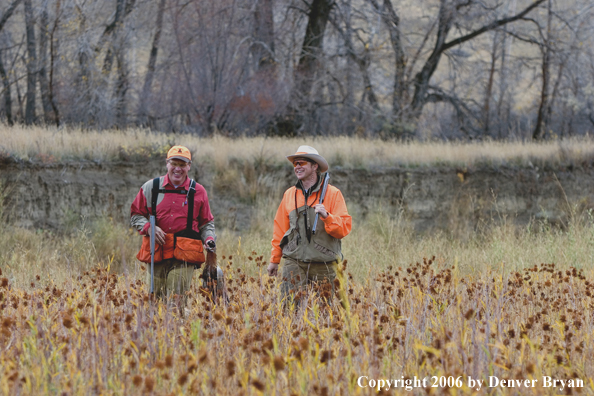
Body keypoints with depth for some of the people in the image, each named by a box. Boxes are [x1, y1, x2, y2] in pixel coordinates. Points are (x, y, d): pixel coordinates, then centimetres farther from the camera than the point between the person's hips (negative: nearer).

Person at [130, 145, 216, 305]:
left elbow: (207, 223, 17)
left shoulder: (198, 191, 9)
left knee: (177, 301, -13)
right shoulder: (150, 187, 8)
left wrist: (209, 239, -2)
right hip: (156, 253, 1)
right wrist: (148, 227, -6)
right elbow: (135, 215, 14)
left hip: (184, 256, -1)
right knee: (155, 297, 2)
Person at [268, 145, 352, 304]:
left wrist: (327, 216, -23)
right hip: (294, 263, 2)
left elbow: (344, 228, -6)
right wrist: (274, 260, 17)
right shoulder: (289, 194, 12)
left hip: (323, 265, -2)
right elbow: (280, 230, 17)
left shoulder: (333, 194, 1)